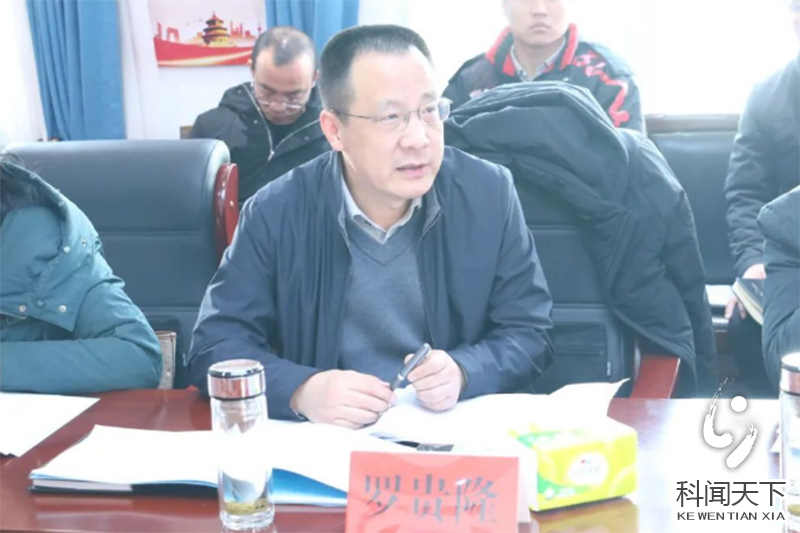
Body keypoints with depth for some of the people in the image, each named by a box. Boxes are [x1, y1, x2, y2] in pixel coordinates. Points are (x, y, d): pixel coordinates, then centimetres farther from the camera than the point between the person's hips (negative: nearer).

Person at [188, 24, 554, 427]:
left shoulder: (489, 193, -4)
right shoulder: (275, 213, -7)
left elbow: (529, 334, 0)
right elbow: (215, 346, -6)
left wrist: (463, 373, -20)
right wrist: (302, 390, -25)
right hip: (324, 440, 0)